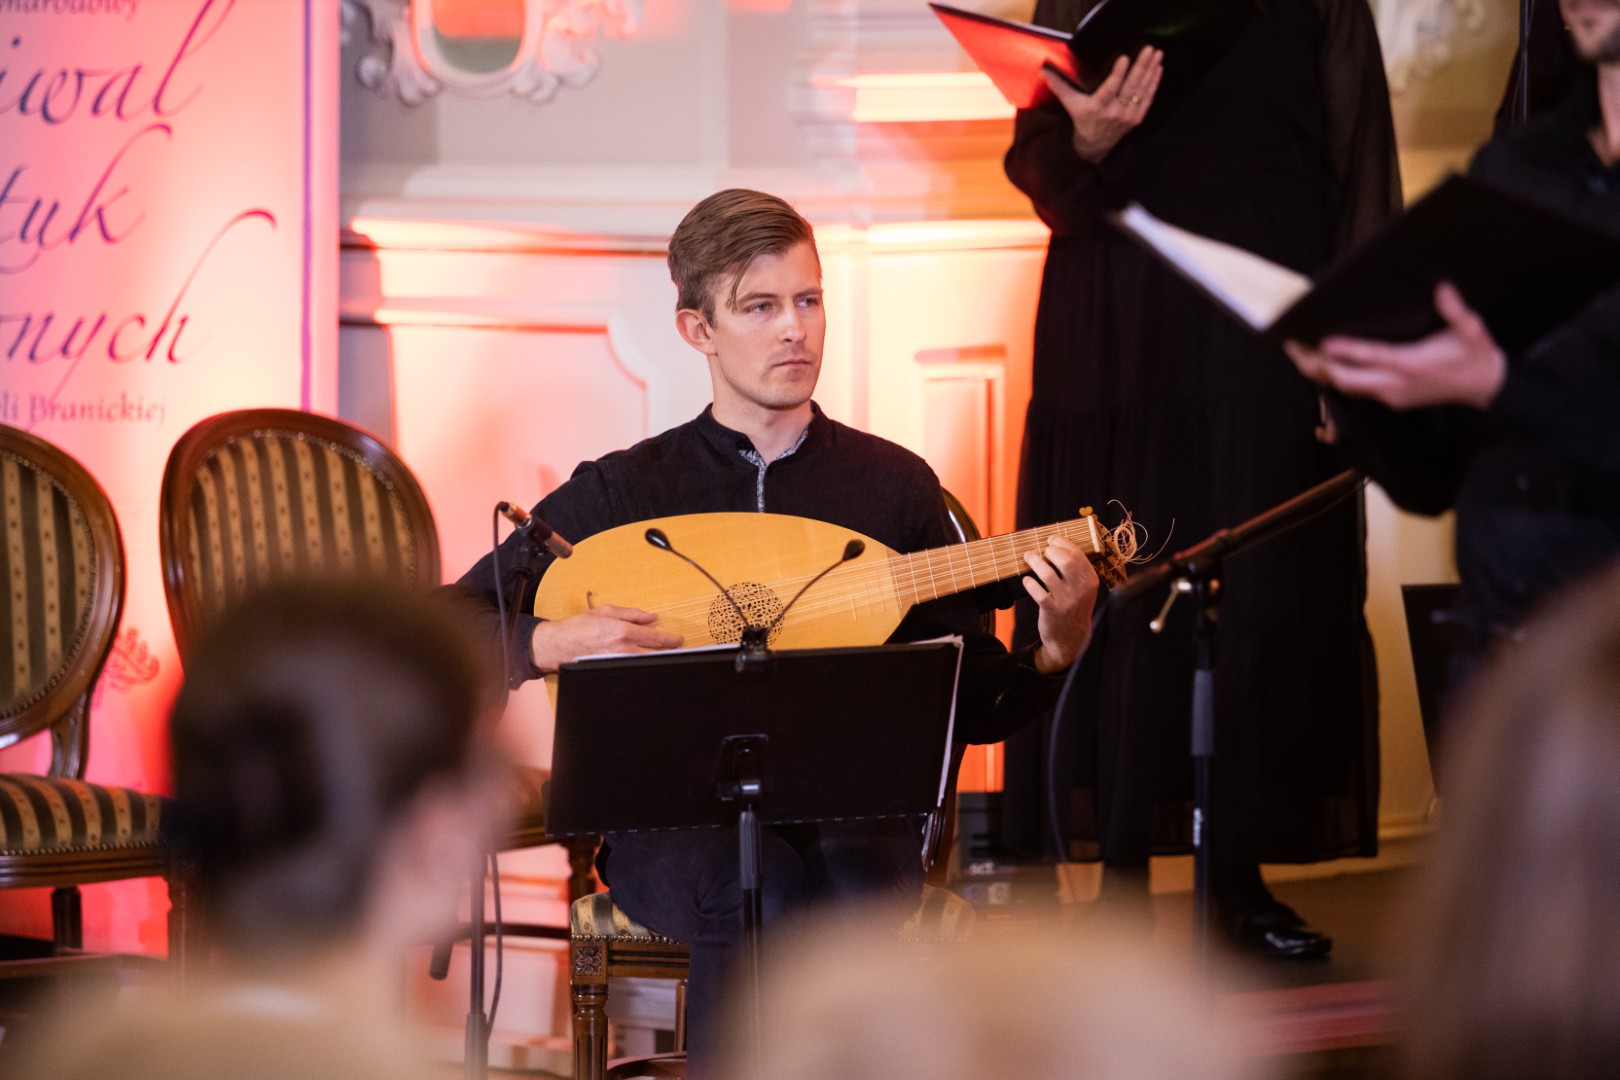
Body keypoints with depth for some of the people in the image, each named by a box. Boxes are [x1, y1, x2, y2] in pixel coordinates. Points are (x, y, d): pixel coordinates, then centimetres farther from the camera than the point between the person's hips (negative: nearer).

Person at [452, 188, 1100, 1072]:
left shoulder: (893, 484, 10)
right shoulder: (624, 492, 6)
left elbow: (970, 705, 11)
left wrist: (1058, 649, -9)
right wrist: (555, 643, -13)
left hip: (849, 819, 2)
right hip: (675, 825, -1)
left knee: (853, 893, -34)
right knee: (764, 898, -35)